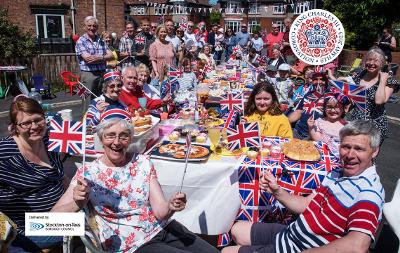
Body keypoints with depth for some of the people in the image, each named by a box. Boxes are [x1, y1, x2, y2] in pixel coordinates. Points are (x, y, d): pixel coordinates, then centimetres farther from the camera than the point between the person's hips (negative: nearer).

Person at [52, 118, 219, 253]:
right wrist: (77, 203, -35)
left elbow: (160, 211, -8)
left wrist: (170, 207, -31)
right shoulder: (87, 174, -10)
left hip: (163, 228, 3)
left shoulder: (143, 163, -3)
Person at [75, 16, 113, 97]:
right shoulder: (81, 41, -2)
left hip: (102, 74, 5)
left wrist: (100, 58, -12)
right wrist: (104, 57, -5)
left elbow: (111, 56, 6)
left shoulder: (101, 41, 15)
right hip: (88, 74, -5)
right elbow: (87, 58, -14)